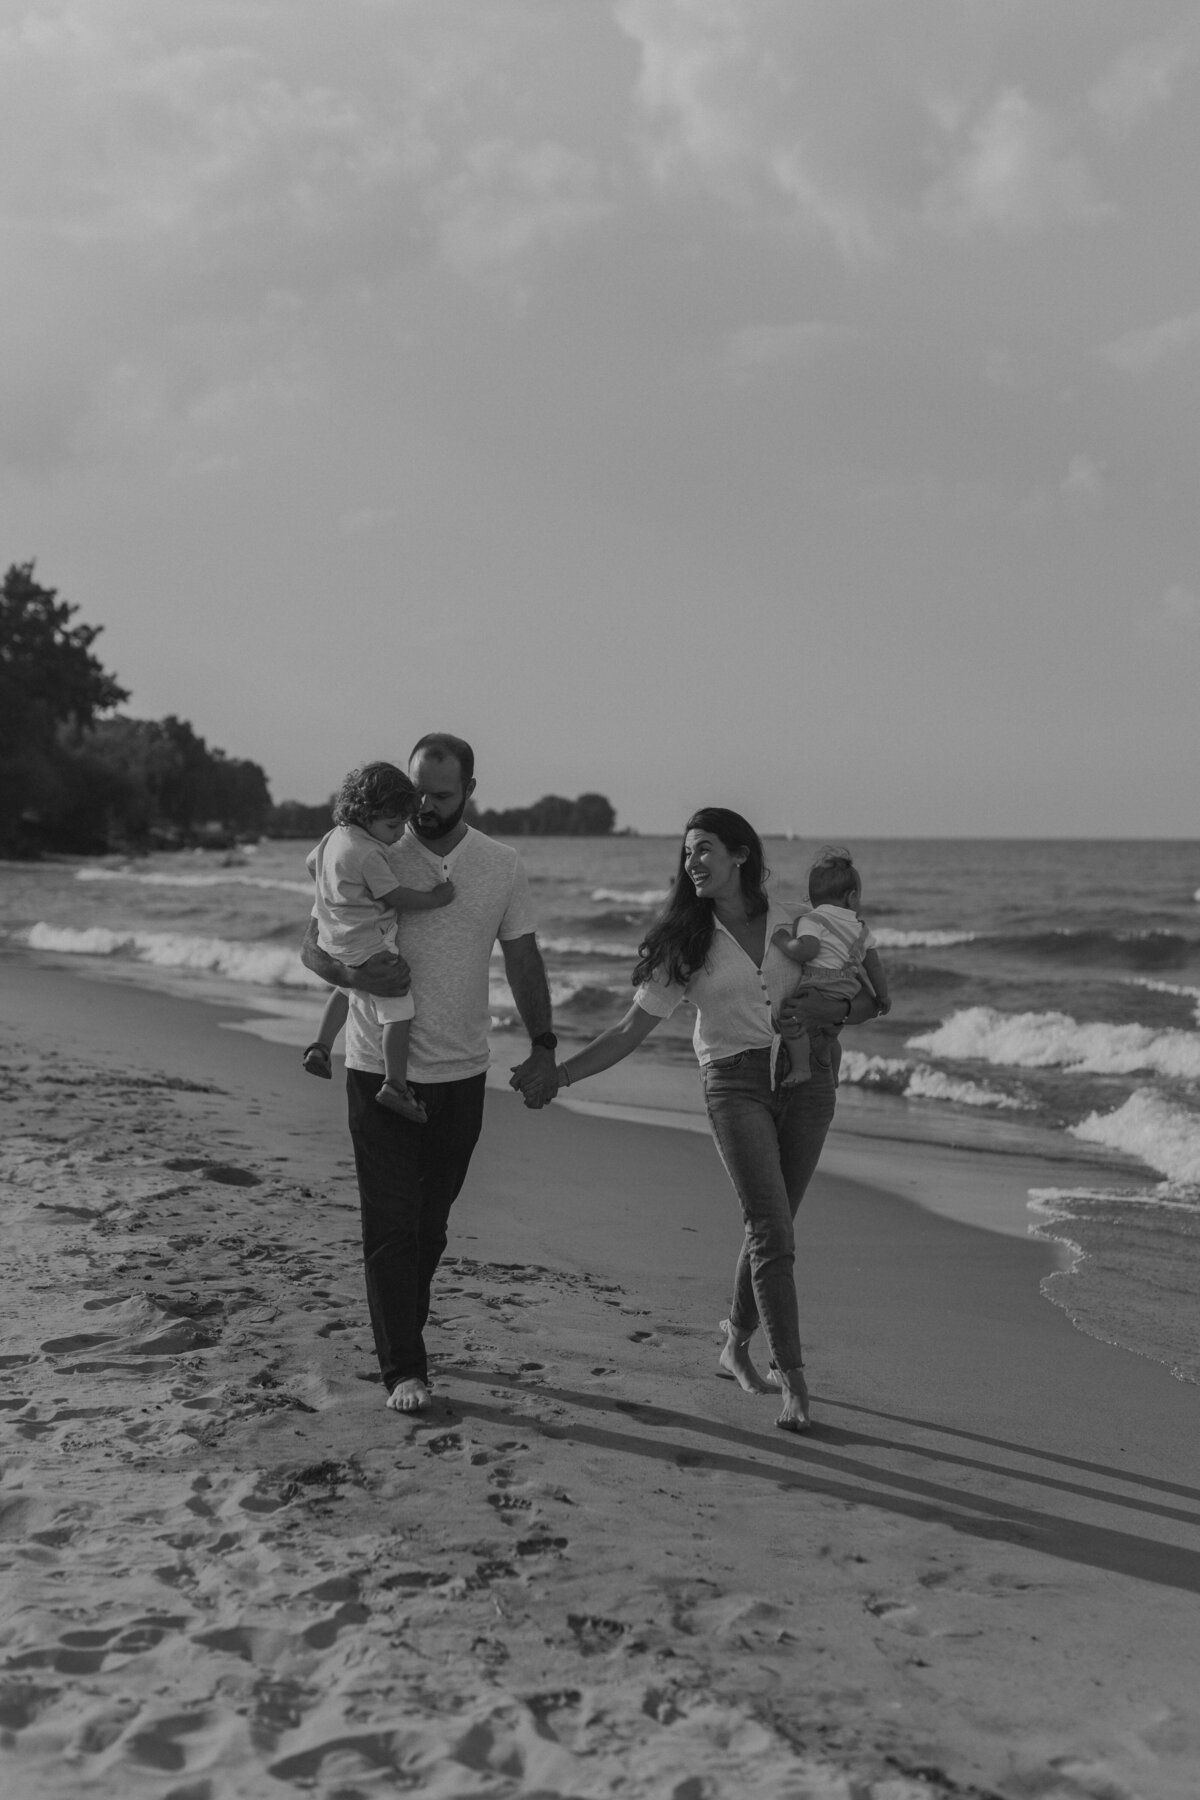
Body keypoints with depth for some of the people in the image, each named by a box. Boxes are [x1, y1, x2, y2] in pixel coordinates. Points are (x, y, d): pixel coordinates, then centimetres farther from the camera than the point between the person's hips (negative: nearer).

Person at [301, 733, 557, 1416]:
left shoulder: (502, 867, 1)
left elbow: (524, 958, 6)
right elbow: (313, 945, -3)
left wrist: (543, 1046, -4)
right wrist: (353, 973, -25)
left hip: (461, 1074, 3)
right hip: (380, 1070, -2)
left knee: (431, 1221, 13)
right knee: (392, 1223, -3)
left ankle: (402, 1329, 33)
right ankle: (404, 1368, 3)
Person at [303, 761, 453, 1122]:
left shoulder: (335, 836, 5)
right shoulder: (367, 854, -23)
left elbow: (311, 863, 23)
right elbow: (394, 896, -19)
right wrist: (434, 898, -8)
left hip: (334, 940, 10)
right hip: (369, 945, -10)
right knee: (397, 1010, -7)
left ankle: (320, 1048, 35)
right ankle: (395, 1084, -11)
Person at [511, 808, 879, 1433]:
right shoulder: (685, 944, 5)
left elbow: (867, 999, 12)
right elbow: (632, 1029, 4)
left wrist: (830, 1006, -11)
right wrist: (560, 1073, -3)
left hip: (807, 1080, 2)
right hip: (734, 1083, -1)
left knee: (770, 1228, 7)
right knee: (772, 1231, -12)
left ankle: (737, 1345, 30)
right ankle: (794, 1383, -9)